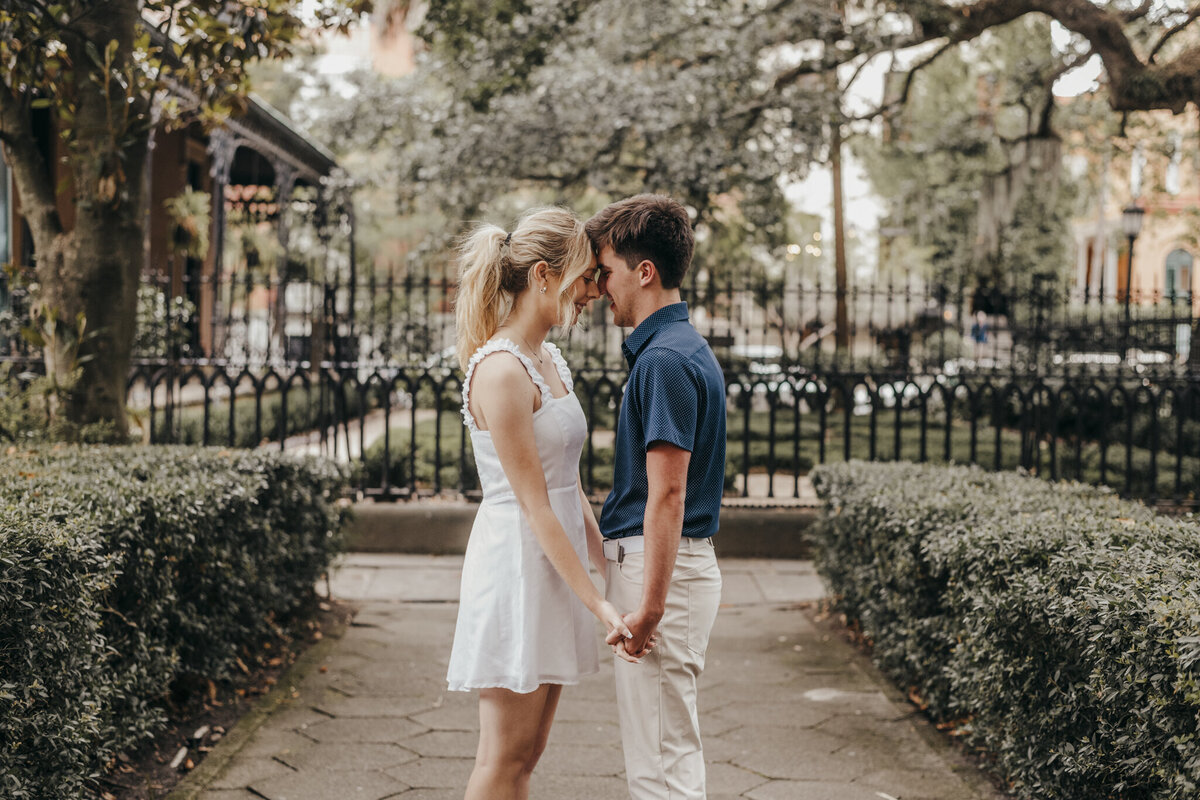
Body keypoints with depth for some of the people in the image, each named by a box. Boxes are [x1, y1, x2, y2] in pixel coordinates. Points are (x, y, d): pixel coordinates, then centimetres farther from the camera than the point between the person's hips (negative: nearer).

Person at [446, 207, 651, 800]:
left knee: (526, 752, 14)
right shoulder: (500, 369, -17)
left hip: (554, 562, 9)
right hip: (517, 563, -9)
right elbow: (533, 505, -19)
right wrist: (599, 604, -19)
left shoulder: (550, 361, 11)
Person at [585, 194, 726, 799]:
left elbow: (667, 495, -22)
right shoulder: (684, 347, 14)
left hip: (661, 567, -10)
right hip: (669, 563, 10)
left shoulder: (665, 359, -18)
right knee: (668, 749, 17)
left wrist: (648, 606, -22)